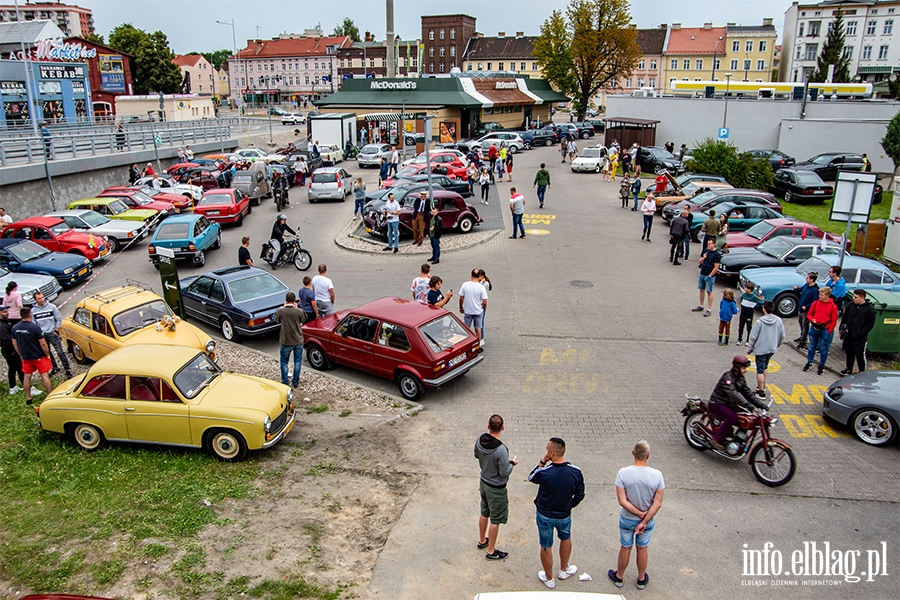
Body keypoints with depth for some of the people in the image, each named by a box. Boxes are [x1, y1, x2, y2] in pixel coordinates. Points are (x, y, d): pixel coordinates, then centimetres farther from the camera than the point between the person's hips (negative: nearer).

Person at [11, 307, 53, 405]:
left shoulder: (15, 328, -5)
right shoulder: (35, 327, -22)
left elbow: (14, 343, 5)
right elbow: (43, 343, -19)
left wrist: (21, 355, 18)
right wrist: (47, 354, -5)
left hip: (26, 357, 5)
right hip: (39, 357, -5)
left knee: (27, 377, 15)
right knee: (45, 375, 4)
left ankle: (28, 398, 23)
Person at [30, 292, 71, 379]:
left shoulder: (52, 306, -6)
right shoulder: (33, 310, 0)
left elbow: (59, 319, 0)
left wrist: (56, 330, -6)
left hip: (52, 333, -3)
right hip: (41, 335, 3)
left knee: (60, 352, -6)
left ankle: (67, 370, -1)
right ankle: (54, 368, 32)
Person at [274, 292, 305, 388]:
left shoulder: (280, 311, -16)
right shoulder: (299, 312, -16)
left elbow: (276, 320, 6)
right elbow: (304, 319, 5)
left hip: (286, 342, -1)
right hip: (298, 341, 1)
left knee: (284, 362, 17)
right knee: (297, 361, 18)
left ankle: (285, 383, 18)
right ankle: (295, 382, 27)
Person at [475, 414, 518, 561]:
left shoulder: (480, 440, -12)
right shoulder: (501, 450, -33)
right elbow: (504, 473, -25)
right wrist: (512, 463, -7)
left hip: (484, 483, 7)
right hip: (496, 489, -7)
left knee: (484, 514, 26)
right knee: (495, 521, 11)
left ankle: (482, 541, 45)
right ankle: (491, 551, 25)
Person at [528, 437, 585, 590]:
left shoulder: (544, 473, -30)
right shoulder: (575, 472, -20)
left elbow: (531, 477, -6)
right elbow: (580, 495, -5)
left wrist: (542, 461, -13)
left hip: (544, 515, -2)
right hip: (564, 515, 3)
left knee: (546, 547, 17)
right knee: (566, 538, 30)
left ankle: (549, 579, 35)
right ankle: (564, 570, 48)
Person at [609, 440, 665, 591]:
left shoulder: (623, 473, -25)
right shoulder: (657, 475, -21)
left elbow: (622, 501, -23)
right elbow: (658, 503, -18)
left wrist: (639, 514, -13)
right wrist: (644, 521, -14)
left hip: (627, 519, -1)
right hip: (649, 520, 1)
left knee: (625, 547, 20)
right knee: (642, 549, 23)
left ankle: (619, 577, 41)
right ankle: (641, 579, 42)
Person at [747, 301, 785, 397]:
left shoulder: (760, 322, -18)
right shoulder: (779, 320, -4)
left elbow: (753, 337, -13)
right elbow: (782, 336, 6)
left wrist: (749, 349, 0)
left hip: (760, 349, -6)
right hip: (772, 349, 6)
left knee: (760, 370, 2)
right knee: (765, 367, 25)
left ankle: (761, 392, 4)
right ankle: (762, 386, 35)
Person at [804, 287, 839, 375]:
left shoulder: (833, 306, -10)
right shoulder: (815, 303, 0)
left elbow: (833, 321, -7)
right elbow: (809, 314, 10)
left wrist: (829, 331, -12)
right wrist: (812, 320, -11)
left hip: (825, 331, -3)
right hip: (814, 329, 4)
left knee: (824, 349, 7)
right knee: (812, 346, 15)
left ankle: (821, 366, 20)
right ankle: (809, 363, 29)